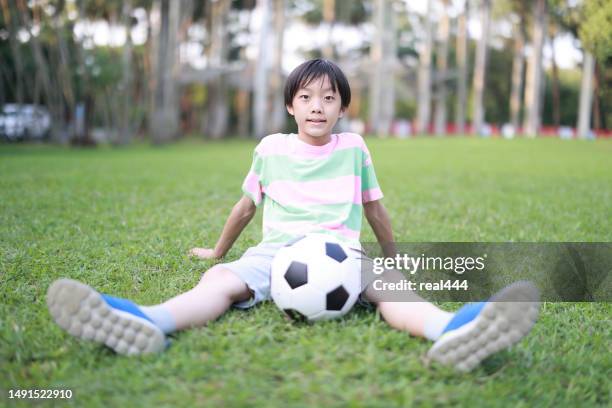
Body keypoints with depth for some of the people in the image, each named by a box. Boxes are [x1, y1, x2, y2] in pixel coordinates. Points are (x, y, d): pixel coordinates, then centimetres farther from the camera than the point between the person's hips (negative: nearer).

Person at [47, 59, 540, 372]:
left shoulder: (354, 148, 12)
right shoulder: (271, 149, 13)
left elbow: (375, 208, 22)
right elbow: (246, 205, 25)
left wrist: (394, 258, 30)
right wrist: (218, 250, 34)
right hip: (275, 250, 1)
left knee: (388, 286, -34)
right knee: (221, 280, -31)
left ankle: (451, 329, -65)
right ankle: (144, 322, -60)